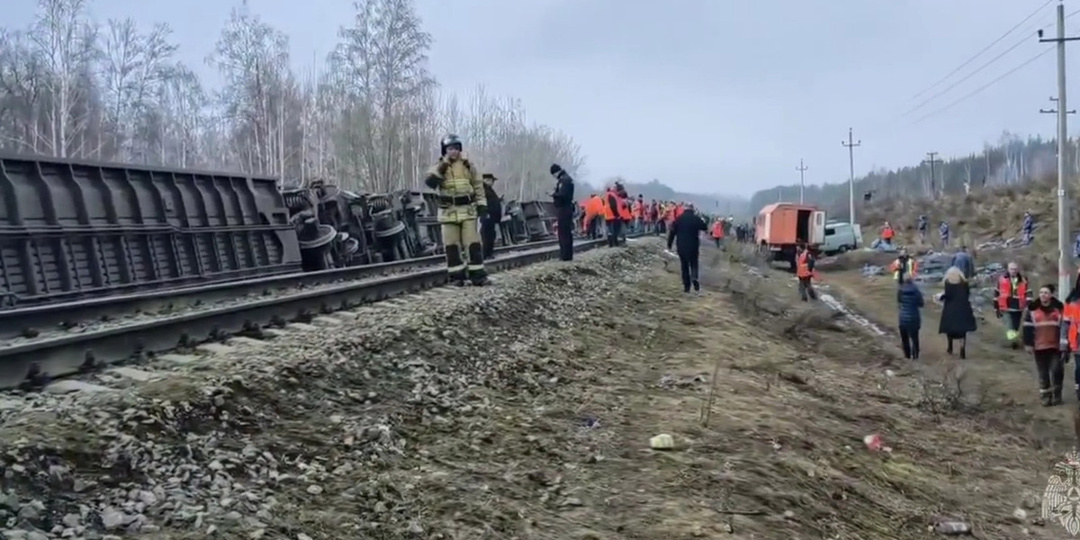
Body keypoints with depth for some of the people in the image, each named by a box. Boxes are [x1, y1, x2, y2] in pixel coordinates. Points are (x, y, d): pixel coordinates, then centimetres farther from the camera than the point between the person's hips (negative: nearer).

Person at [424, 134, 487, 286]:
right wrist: (442, 166, -19)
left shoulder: (467, 165, 7)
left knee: (473, 243, -4)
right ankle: (457, 276, 9)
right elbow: (430, 182, -15)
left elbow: (478, 185, 12)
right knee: (452, 245, 2)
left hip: (467, 210, 0)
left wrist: (482, 203, 4)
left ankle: (477, 274, 0)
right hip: (448, 212, 0)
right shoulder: (439, 167, 3)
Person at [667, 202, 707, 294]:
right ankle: (694, 277, -18)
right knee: (694, 264, 12)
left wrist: (669, 245, 6)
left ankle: (686, 286, 7)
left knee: (684, 266, 10)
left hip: (681, 247, 1)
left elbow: (672, 232, -1)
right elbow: (705, 228, 7)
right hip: (693, 246, -1)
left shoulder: (679, 219, -2)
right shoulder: (696, 219, -5)